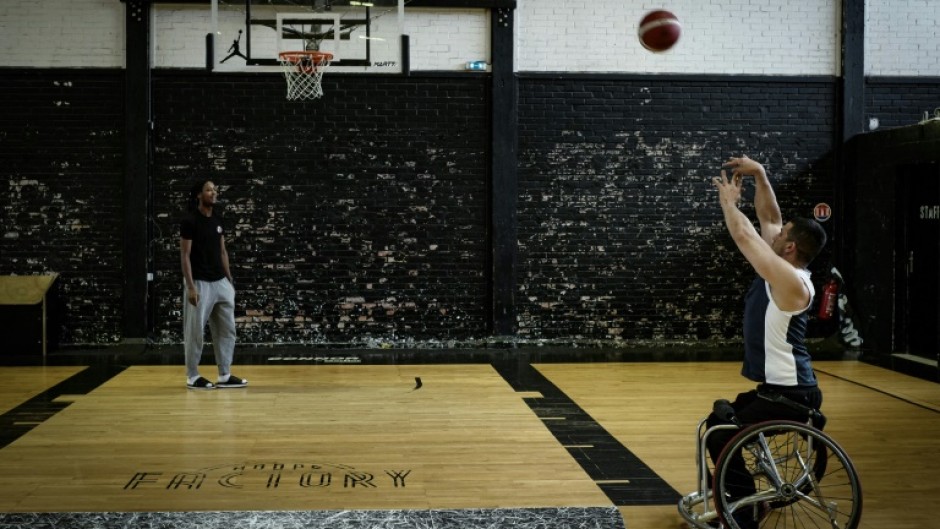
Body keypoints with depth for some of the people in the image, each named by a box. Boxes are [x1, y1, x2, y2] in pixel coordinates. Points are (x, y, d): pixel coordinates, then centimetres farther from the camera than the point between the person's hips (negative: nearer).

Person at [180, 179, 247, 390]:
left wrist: (229, 279, 12)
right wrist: (190, 286, -18)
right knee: (195, 331, 0)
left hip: (220, 282, 7)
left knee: (227, 329, 7)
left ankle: (225, 376, 14)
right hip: (200, 283, -7)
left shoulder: (218, 219, 10)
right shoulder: (190, 220, -11)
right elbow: (185, 255, -13)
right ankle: (192, 377, 11)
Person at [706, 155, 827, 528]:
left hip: (791, 395, -10)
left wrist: (729, 200, -6)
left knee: (722, 440, -13)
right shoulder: (782, 270, 5)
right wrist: (759, 175, 6)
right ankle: (736, 497, 29)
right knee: (716, 422, 20)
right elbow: (768, 219, 14)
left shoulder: (791, 281, -22)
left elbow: (744, 235, -21)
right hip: (775, 388, 10)